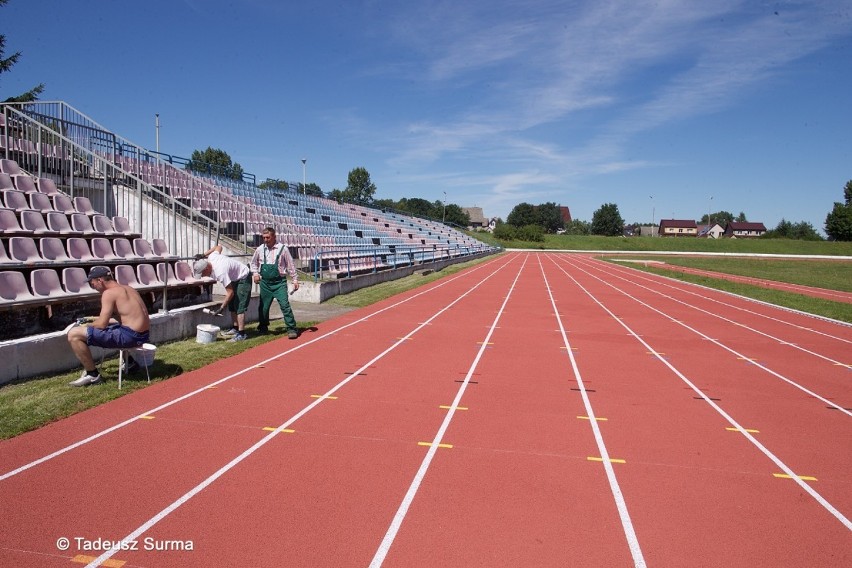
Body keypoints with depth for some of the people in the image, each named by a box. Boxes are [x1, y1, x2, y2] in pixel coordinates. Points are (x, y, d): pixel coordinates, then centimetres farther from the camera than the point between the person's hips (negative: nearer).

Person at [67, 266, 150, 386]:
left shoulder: (109, 293, -10)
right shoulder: (127, 289, 16)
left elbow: (102, 324, -12)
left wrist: (86, 326, 8)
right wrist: (97, 319, 26)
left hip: (129, 336, -10)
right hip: (143, 335, 10)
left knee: (74, 334, -6)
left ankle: (93, 375, 3)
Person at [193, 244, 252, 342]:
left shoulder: (220, 272, -36)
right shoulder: (211, 257, -13)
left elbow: (230, 293, -32)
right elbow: (218, 246, 11)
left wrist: (221, 308, -26)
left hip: (243, 279, -10)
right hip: (235, 278, 10)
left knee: (239, 307, -15)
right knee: (232, 305, 12)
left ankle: (241, 334, -14)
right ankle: (235, 328, 19)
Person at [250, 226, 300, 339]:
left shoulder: (282, 249, -5)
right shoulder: (260, 249, 5)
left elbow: (290, 265, 0)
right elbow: (254, 262, 21)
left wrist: (295, 280, -1)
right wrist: (255, 273, 6)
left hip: (279, 283, -4)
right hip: (265, 282, 4)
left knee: (285, 305, -12)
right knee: (263, 306, 11)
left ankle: (292, 329, -6)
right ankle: (263, 327, 29)